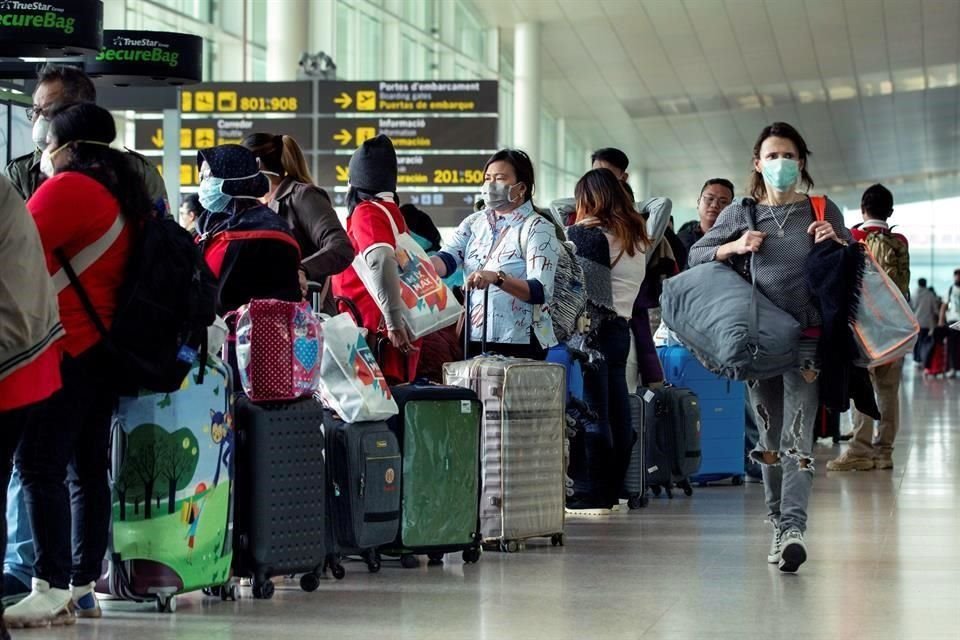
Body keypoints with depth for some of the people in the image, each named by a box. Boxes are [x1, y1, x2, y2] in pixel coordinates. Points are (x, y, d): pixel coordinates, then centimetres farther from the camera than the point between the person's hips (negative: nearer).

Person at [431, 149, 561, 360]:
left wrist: (497, 278, -32)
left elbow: (539, 291, -17)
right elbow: (446, 259, -4)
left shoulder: (538, 228, -6)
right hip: (474, 339, 5)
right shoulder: (474, 223, 11)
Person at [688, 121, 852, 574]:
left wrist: (837, 243, -7)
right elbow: (695, 255, 14)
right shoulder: (741, 215, 9)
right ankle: (778, 526, 17)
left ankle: (793, 526, -26)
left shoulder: (823, 212, 7)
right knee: (770, 438, 7)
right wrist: (734, 247, -4)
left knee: (796, 435, -15)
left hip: (808, 337, -2)